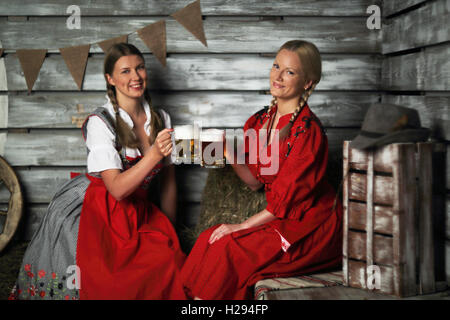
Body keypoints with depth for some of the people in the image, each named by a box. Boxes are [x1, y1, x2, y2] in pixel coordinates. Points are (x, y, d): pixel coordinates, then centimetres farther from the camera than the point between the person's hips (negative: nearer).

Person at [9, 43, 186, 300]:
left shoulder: (161, 119, 6)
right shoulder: (100, 123, -11)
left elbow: (169, 180, 13)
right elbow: (117, 188, -20)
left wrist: (168, 229, 13)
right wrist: (155, 154, -31)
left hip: (138, 215, 5)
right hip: (99, 215, -5)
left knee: (170, 259, -20)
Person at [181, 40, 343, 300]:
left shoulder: (307, 130, -18)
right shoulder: (261, 121, 6)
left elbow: (288, 197, -18)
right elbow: (255, 181, 9)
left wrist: (243, 225, -16)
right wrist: (229, 154, -7)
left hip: (311, 226, -7)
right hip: (279, 218, 7)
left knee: (227, 247, -22)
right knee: (209, 239, -12)